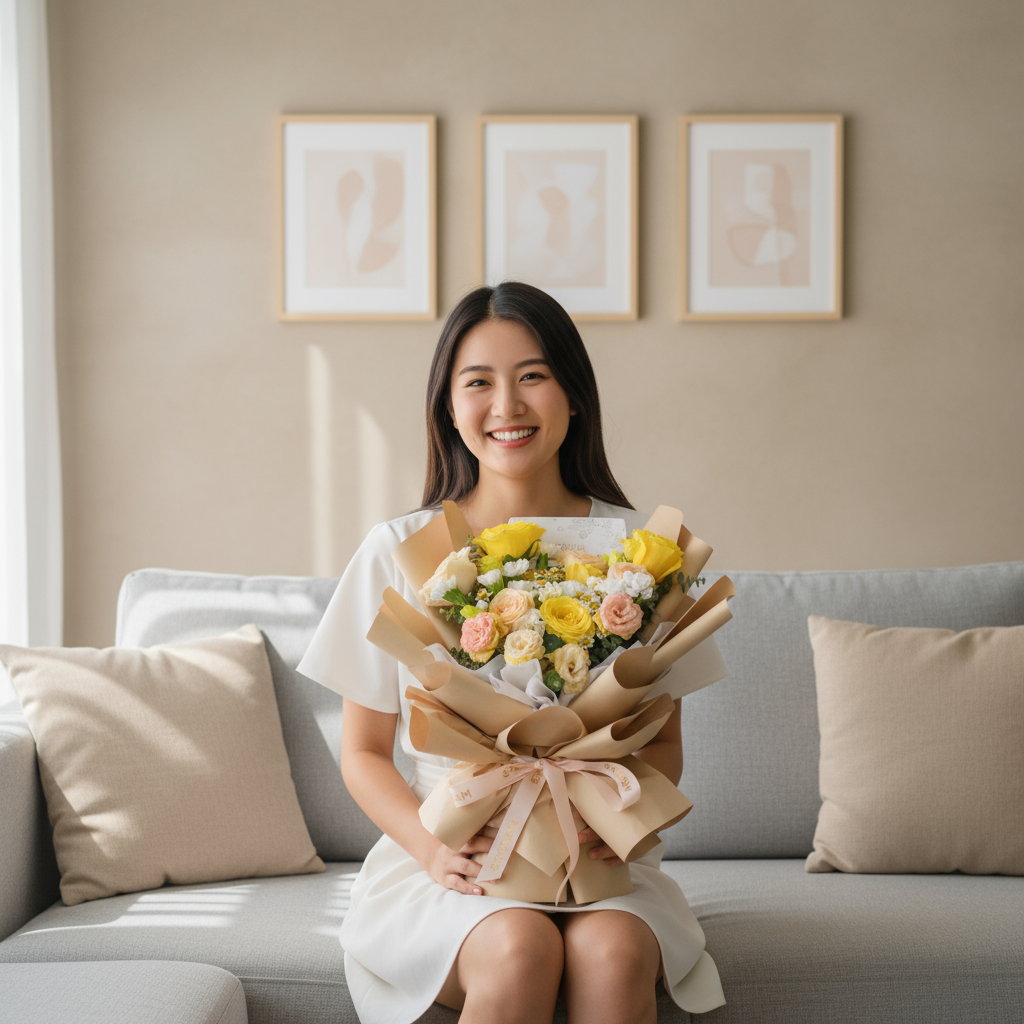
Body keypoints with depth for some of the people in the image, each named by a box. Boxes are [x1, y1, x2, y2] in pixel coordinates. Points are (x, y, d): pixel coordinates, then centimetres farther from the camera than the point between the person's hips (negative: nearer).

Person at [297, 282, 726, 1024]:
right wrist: (433, 847, -14)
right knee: (518, 950, -31)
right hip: (450, 853, 0)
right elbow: (364, 750, 5)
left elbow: (665, 741, 8)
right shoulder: (399, 551, 0)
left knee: (613, 951, -32)